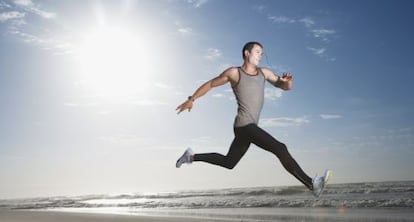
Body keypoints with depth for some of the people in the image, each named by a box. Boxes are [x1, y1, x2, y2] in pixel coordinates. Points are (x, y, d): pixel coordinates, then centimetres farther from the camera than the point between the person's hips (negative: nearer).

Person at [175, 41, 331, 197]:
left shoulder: (264, 73, 16)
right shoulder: (234, 72, 0)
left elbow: (285, 87, 21)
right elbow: (210, 84, 9)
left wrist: (286, 80, -3)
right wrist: (191, 100, 9)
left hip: (249, 127, 8)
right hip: (245, 125, -8)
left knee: (228, 162, 19)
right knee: (280, 149, -15)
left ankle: (191, 156, 32)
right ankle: (312, 184, -12)